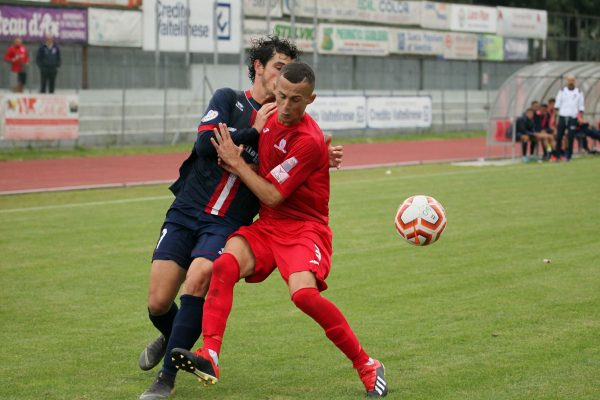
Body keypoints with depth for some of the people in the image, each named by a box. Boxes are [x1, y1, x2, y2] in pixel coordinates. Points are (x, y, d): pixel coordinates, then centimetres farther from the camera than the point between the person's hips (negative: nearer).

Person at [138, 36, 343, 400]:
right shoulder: (229, 100, 3)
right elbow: (205, 144, -12)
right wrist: (253, 131, -14)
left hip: (227, 224, 0)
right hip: (187, 211, 0)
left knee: (197, 280, -27)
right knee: (158, 303, -6)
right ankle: (171, 337, 33)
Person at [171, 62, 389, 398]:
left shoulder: (309, 141, -19)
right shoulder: (268, 118, 5)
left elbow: (272, 196, -17)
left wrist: (236, 162, -9)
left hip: (304, 228, -6)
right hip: (267, 224, 6)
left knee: (304, 293, -30)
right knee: (225, 265, -23)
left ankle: (367, 365, -11)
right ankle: (209, 357, -31)